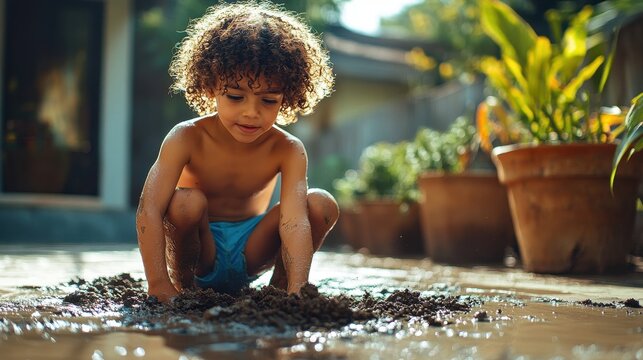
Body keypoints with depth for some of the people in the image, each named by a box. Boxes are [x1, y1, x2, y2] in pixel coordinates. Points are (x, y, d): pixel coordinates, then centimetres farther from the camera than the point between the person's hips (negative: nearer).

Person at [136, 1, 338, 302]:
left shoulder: (287, 150, -19)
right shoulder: (187, 138, -23)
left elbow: (295, 220, -33)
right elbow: (149, 210, -32)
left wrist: (297, 291, -48)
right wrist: (159, 285, -43)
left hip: (250, 252, 2)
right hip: (199, 248, -1)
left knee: (322, 204, -18)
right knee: (186, 202, -33)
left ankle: (278, 287, -1)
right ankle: (184, 283, -6)